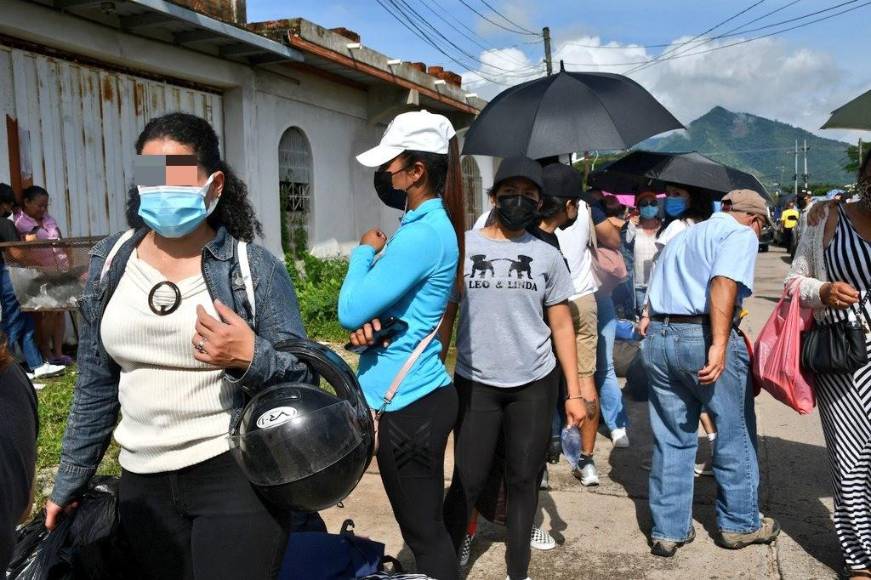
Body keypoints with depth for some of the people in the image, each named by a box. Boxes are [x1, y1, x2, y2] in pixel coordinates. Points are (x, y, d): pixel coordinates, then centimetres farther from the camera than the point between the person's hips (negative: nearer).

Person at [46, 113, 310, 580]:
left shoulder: (254, 267, -9)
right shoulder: (109, 262, 3)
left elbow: (303, 380, -8)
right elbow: (96, 386, 10)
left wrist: (253, 358, -27)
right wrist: (69, 483, 14)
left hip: (237, 473, -4)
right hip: (142, 482, 4)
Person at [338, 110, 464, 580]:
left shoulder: (422, 234, -22)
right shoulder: (431, 223, 9)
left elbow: (349, 310, -22)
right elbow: (376, 298, 13)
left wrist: (364, 251, -6)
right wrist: (368, 321, -10)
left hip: (410, 403, -10)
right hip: (420, 393, 10)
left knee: (424, 532, 6)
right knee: (425, 524, 23)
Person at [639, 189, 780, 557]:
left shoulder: (683, 236, 24)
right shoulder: (741, 234, 0)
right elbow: (724, 282, -18)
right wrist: (719, 345, -25)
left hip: (658, 338, 7)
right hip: (703, 338, -7)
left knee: (671, 440, 13)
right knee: (735, 435, 12)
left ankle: (669, 530, 20)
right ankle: (739, 524, 26)